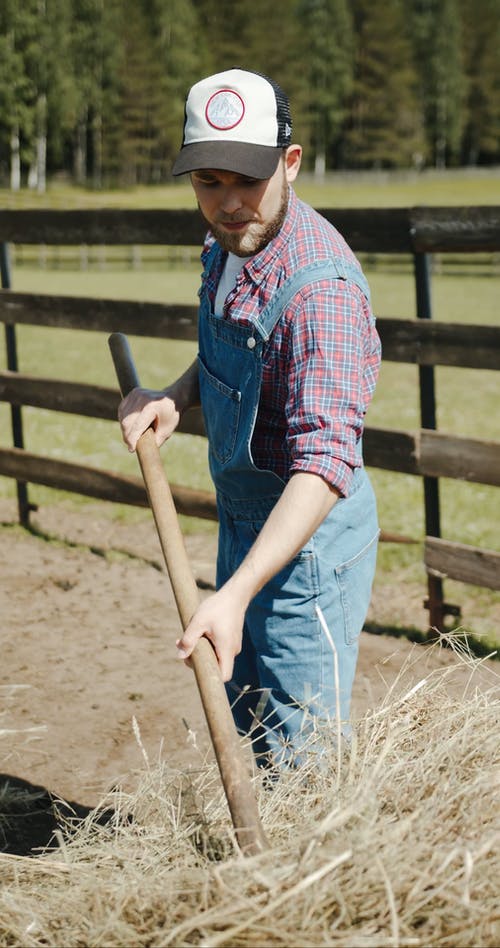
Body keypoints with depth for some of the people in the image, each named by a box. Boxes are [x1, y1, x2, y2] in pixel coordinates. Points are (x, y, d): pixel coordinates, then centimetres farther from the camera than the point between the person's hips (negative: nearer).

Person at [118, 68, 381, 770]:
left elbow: (324, 464, -37)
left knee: (306, 762, 0)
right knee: (248, 741, 22)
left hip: (306, 538, -9)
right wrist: (176, 397, -3)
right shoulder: (229, 244, 0)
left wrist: (235, 594, -45)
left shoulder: (320, 287, -29)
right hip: (243, 522, 9)